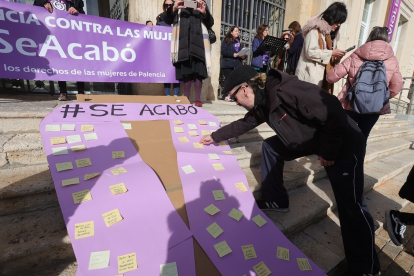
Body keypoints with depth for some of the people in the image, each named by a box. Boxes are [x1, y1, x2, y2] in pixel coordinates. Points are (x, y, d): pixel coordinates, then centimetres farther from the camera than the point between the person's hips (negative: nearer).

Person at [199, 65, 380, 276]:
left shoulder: (286, 90, -32)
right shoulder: (262, 103, -2)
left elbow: (333, 112, -31)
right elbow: (244, 123, 12)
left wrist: (328, 152, -20)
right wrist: (215, 136, 18)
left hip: (343, 144, -8)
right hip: (310, 140, 9)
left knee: (351, 206, -7)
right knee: (270, 146, 7)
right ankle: (275, 200, 18)